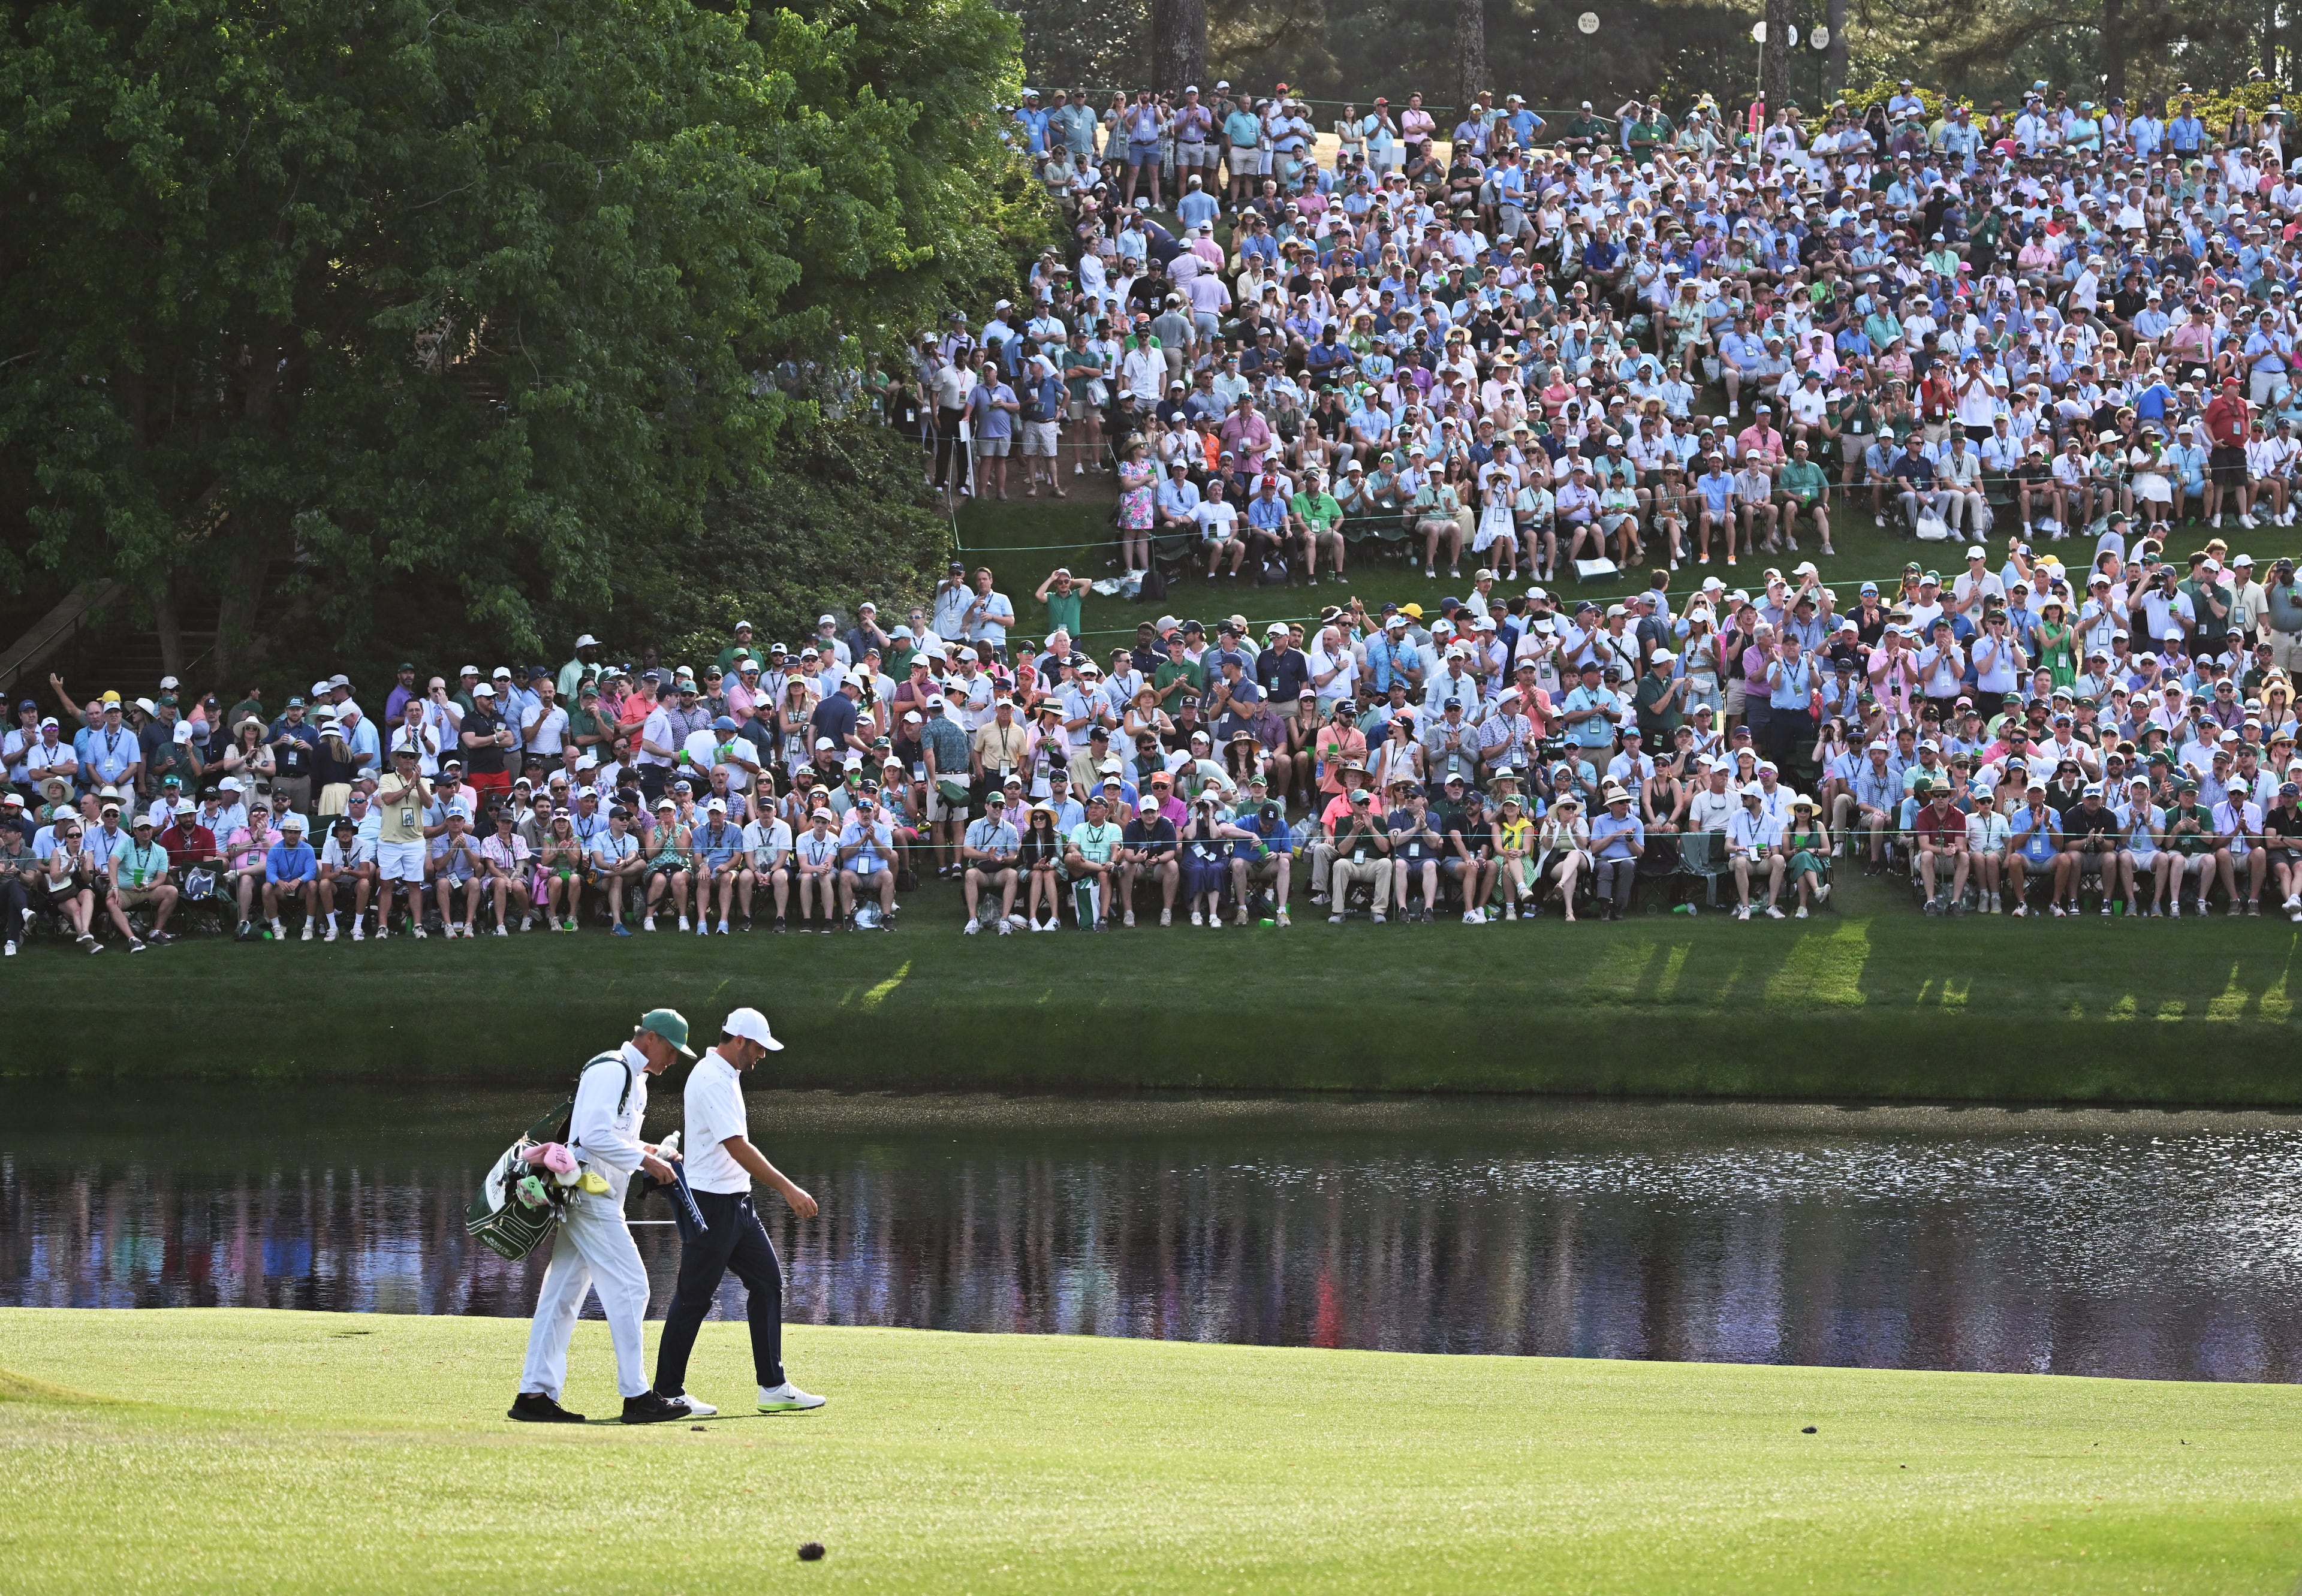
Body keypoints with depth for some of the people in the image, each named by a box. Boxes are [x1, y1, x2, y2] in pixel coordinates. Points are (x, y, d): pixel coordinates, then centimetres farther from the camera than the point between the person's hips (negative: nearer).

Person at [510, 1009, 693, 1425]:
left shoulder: (634, 1078, 21)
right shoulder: (611, 1071, -12)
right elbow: (595, 1136, -22)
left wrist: (650, 1152, 13)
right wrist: (644, 1161, -18)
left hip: (579, 1201, 11)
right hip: (589, 1197, -11)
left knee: (564, 1294, 7)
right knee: (628, 1287, -9)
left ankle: (535, 1395, 6)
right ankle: (636, 1396, -8)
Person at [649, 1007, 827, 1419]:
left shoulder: (724, 1075, 13)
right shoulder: (712, 1080, -19)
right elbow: (738, 1148, -25)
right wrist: (787, 1188, -26)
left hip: (736, 1202, 10)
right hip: (710, 1203, -10)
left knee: (767, 1280, 7)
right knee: (694, 1297, -3)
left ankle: (773, 1388, 7)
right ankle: (667, 1393, 6)